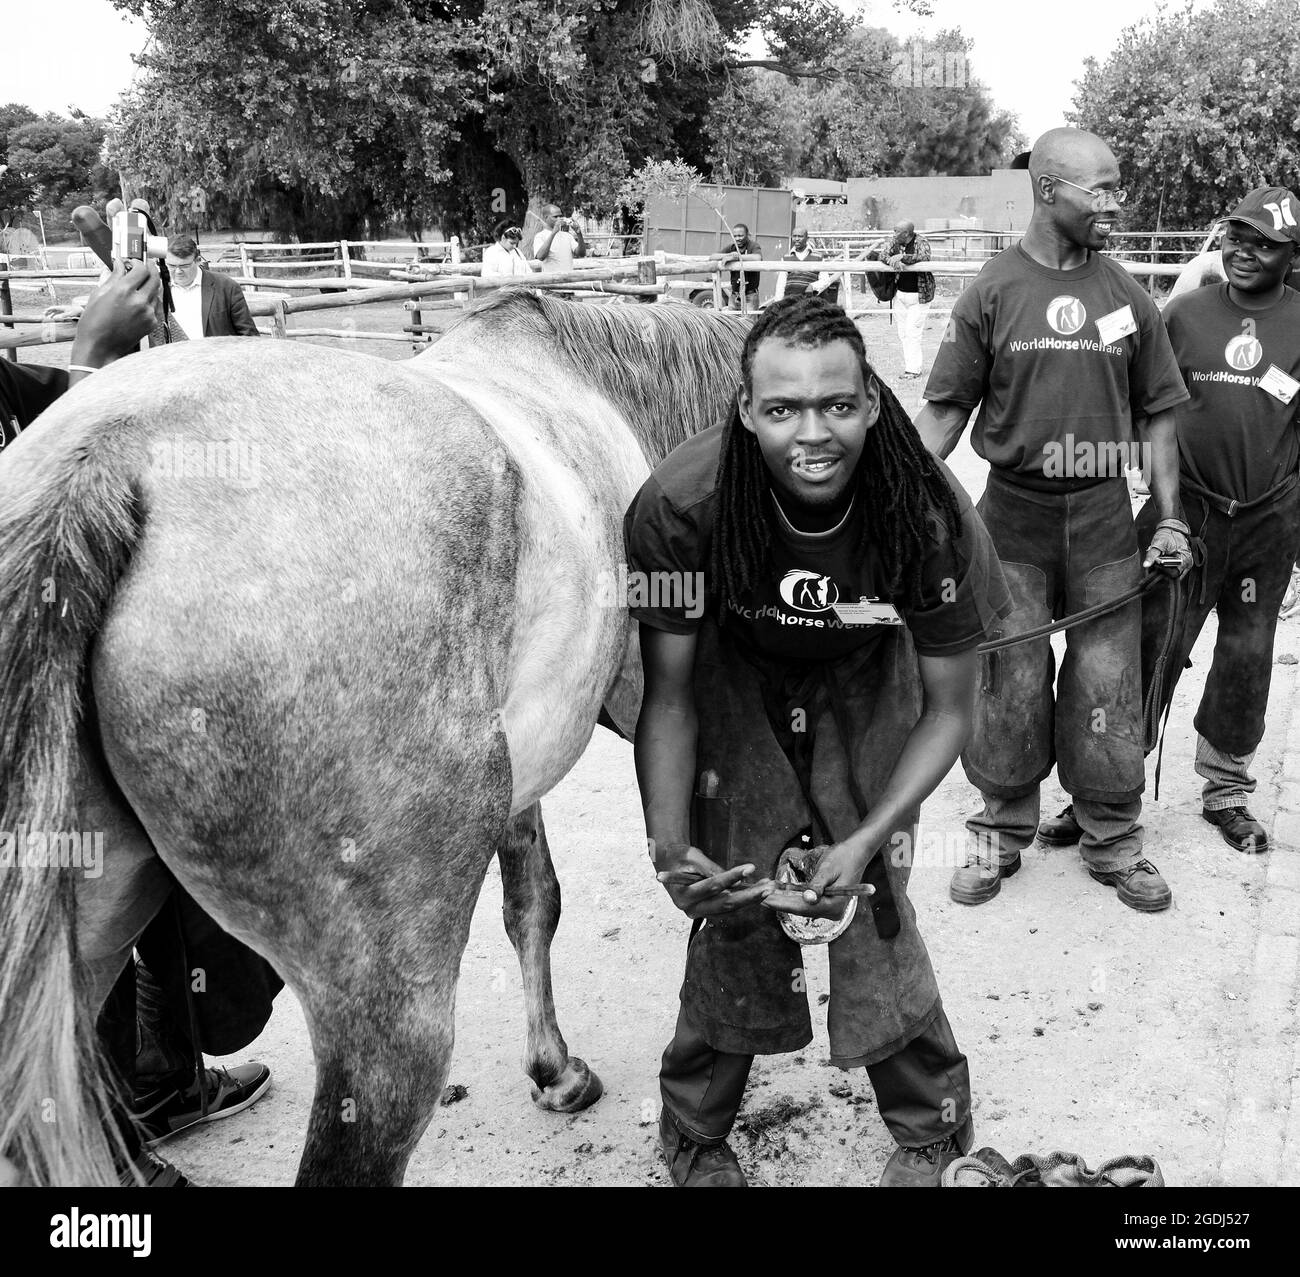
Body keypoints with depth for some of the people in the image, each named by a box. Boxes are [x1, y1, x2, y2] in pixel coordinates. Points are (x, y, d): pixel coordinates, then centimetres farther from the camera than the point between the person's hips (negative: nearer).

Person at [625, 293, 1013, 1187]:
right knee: (732, 910, -5)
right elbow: (666, 698, -18)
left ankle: (930, 1130, 24)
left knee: (876, 907, -5)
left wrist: (865, 839, -24)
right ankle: (698, 1136, 24)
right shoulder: (679, 507, -32)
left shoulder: (931, 514, -30)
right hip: (736, 686, 0)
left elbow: (950, 710, -15)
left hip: (867, 690, 1)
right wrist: (669, 849, -30)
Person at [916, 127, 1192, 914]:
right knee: (1009, 685, 5)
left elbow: (1159, 414, 9)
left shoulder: (1128, 297, 4)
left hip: (1104, 522, 2)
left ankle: (1113, 840, 22)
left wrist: (1170, 519, 4)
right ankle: (1004, 832, 23)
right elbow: (946, 409, -1)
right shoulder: (992, 293, -2)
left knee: (1108, 688, 5)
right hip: (1012, 518, -1)